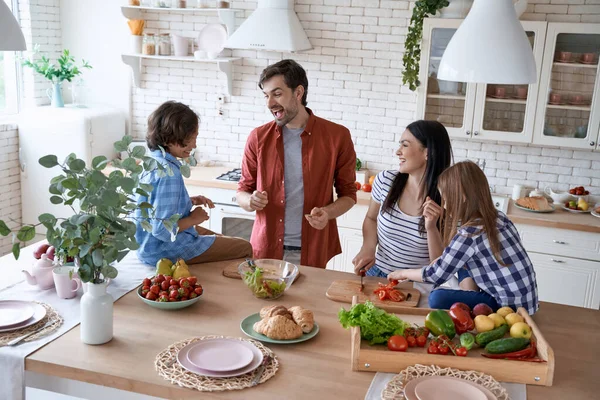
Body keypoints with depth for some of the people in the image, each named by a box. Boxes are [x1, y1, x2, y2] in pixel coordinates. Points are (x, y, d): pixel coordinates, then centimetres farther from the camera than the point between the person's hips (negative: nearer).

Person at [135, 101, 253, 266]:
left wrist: (189, 201, 3)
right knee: (245, 248, 2)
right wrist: (193, 219, -16)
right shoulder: (169, 174, -29)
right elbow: (163, 230, -32)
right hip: (167, 250, -10)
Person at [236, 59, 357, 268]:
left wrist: (328, 212, -18)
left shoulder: (337, 137, -6)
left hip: (313, 252, -1)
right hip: (266, 249, 1)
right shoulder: (258, 138, -1)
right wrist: (250, 201, -16)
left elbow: (348, 193, 3)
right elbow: (243, 190, 7)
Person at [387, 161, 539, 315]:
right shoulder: (498, 217, 4)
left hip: (511, 307, -9)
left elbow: (436, 275, -8)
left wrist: (404, 273, 6)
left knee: (438, 298, -17)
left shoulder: (469, 234, -20)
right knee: (461, 260, 18)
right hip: (525, 298, 9)